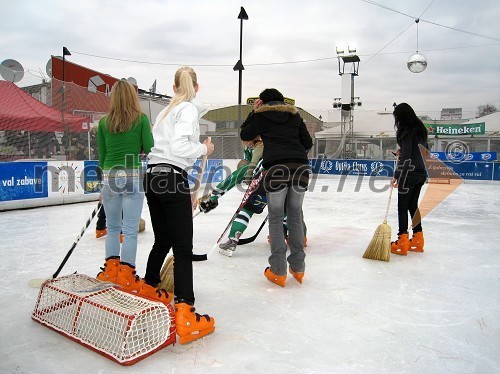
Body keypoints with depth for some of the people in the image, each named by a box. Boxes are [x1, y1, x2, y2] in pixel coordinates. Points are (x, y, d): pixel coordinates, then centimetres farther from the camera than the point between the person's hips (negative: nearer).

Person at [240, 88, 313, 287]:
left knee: (276, 217, 7)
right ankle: (298, 267, 20)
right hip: (301, 166, 4)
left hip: (277, 167, -3)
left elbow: (244, 135, 23)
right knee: (295, 215, 14)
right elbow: (308, 143, 18)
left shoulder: (261, 115, 12)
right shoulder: (294, 115, 20)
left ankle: (278, 271, 7)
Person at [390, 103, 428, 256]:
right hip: (422, 172, 9)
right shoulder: (420, 128, 13)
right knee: (413, 205, 16)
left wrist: (396, 176, -15)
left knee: (402, 206, -2)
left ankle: (402, 242, 0)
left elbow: (406, 157, -18)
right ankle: (418, 240, 22)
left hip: (410, 172, -9)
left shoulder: (407, 131, -14)